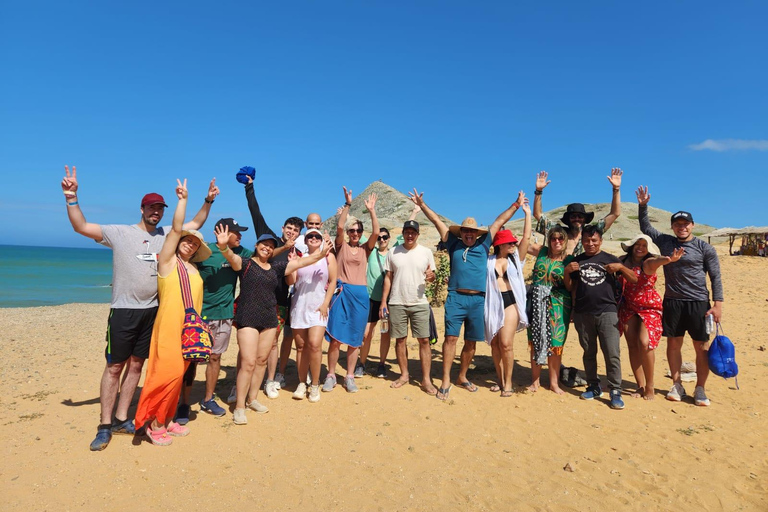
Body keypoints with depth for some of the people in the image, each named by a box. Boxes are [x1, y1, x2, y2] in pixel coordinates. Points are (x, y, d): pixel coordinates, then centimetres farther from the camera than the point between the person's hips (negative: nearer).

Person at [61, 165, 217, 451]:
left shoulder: (166, 234, 9)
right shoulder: (119, 233, -3)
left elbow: (195, 224, 17)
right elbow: (81, 227, -7)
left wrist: (208, 201, 8)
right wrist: (71, 197, -18)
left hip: (152, 311, 4)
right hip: (124, 310, -4)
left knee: (136, 364, 10)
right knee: (115, 366, 1)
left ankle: (121, 419, 22)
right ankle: (105, 425, 11)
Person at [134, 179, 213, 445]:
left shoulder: (194, 270, 16)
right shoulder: (168, 261, 0)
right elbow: (175, 228, -12)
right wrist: (183, 198, -13)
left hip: (189, 328, 6)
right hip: (169, 326, -6)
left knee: (177, 374, 10)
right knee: (168, 373, -10)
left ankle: (167, 420, 20)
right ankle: (154, 424, 4)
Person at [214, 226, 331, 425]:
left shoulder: (276, 267, 11)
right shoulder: (245, 263, -3)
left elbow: (300, 262, 13)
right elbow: (231, 257, -22)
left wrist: (321, 254, 5)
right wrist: (223, 246, -44)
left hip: (269, 319, 6)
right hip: (248, 318, -5)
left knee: (261, 360, 11)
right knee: (248, 362, -9)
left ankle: (252, 399, 26)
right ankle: (239, 407, 2)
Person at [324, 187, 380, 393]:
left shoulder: (365, 248, 10)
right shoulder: (341, 246, 6)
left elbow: (376, 232, -5)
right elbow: (339, 226, -11)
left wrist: (371, 210, -10)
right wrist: (347, 204, -16)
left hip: (360, 294, 2)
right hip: (342, 293, -2)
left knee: (354, 339, 7)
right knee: (336, 338, -2)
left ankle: (349, 377, 17)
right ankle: (331, 375, 12)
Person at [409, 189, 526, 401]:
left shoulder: (483, 245, 13)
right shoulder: (454, 244, 11)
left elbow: (499, 221, 18)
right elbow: (437, 221, 12)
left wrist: (516, 205, 23)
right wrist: (421, 204, 13)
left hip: (478, 300, 2)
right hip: (456, 297, -2)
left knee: (471, 342, 9)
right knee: (451, 337, -8)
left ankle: (462, 377, 25)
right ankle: (446, 381, -2)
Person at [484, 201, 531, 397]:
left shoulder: (516, 258, 8)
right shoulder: (488, 260, 6)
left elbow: (526, 237, 1)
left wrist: (527, 213, -1)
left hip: (510, 303, -1)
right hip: (492, 304, 1)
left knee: (506, 344, -10)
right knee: (494, 343, 7)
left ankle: (508, 382, 3)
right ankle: (500, 380, 21)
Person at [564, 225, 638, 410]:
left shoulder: (610, 259, 5)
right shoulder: (576, 261, 11)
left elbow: (634, 280, 4)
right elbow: (570, 287, 14)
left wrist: (620, 267, -12)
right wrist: (566, 271, -3)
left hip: (607, 312, -2)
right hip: (582, 313, 2)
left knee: (612, 354, -6)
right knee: (589, 353, 11)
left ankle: (615, 391, 2)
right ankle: (594, 386, 23)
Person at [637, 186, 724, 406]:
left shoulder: (705, 248, -1)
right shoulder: (666, 242, 6)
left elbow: (715, 278, -1)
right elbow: (645, 227, 15)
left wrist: (717, 304, -7)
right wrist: (642, 206, 2)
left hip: (698, 303, -2)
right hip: (672, 302, 2)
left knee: (701, 347, 2)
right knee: (673, 344, 7)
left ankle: (700, 390, 13)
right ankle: (677, 385, 20)